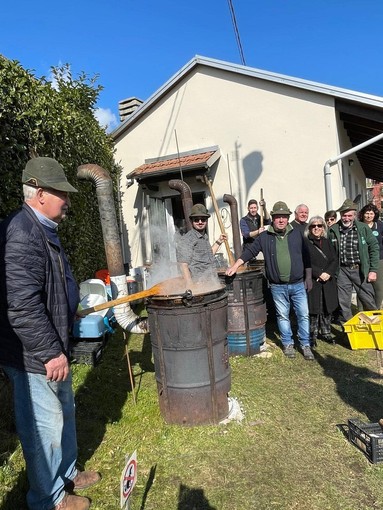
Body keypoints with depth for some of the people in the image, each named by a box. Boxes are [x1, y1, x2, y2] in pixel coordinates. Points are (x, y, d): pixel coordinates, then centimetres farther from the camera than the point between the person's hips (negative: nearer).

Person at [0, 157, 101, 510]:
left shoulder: (44, 230, 10)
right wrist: (50, 353, -23)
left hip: (52, 347, 10)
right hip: (35, 357, -10)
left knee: (64, 413, 24)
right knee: (45, 427, 8)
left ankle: (67, 474, 45)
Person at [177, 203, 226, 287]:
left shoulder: (205, 237, 16)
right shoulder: (186, 240, -12)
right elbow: (183, 266, -17)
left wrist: (218, 242, 28)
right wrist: (191, 287, -21)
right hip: (198, 285, -8)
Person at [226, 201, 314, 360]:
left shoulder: (296, 234, 3)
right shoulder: (264, 237, 0)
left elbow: (306, 256, 8)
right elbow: (250, 250, -1)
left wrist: (308, 277, 7)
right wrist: (236, 265, -12)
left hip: (298, 284, 1)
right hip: (277, 287, -1)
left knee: (303, 315, 5)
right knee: (283, 316, 11)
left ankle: (305, 345, 20)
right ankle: (288, 344, 28)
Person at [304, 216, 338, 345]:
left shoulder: (327, 242, 14)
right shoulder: (305, 243, -3)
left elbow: (335, 260, 8)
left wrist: (328, 273, -9)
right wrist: (320, 273, -15)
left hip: (328, 281, 5)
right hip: (312, 282, -5)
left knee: (328, 308, 9)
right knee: (313, 309, -1)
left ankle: (326, 332, 23)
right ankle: (312, 335, 11)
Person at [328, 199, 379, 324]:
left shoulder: (363, 228, -2)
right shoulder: (333, 230, 0)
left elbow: (374, 248, 1)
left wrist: (373, 270, -3)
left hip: (361, 270, -1)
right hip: (342, 271, 1)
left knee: (369, 302, 5)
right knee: (343, 305, 7)